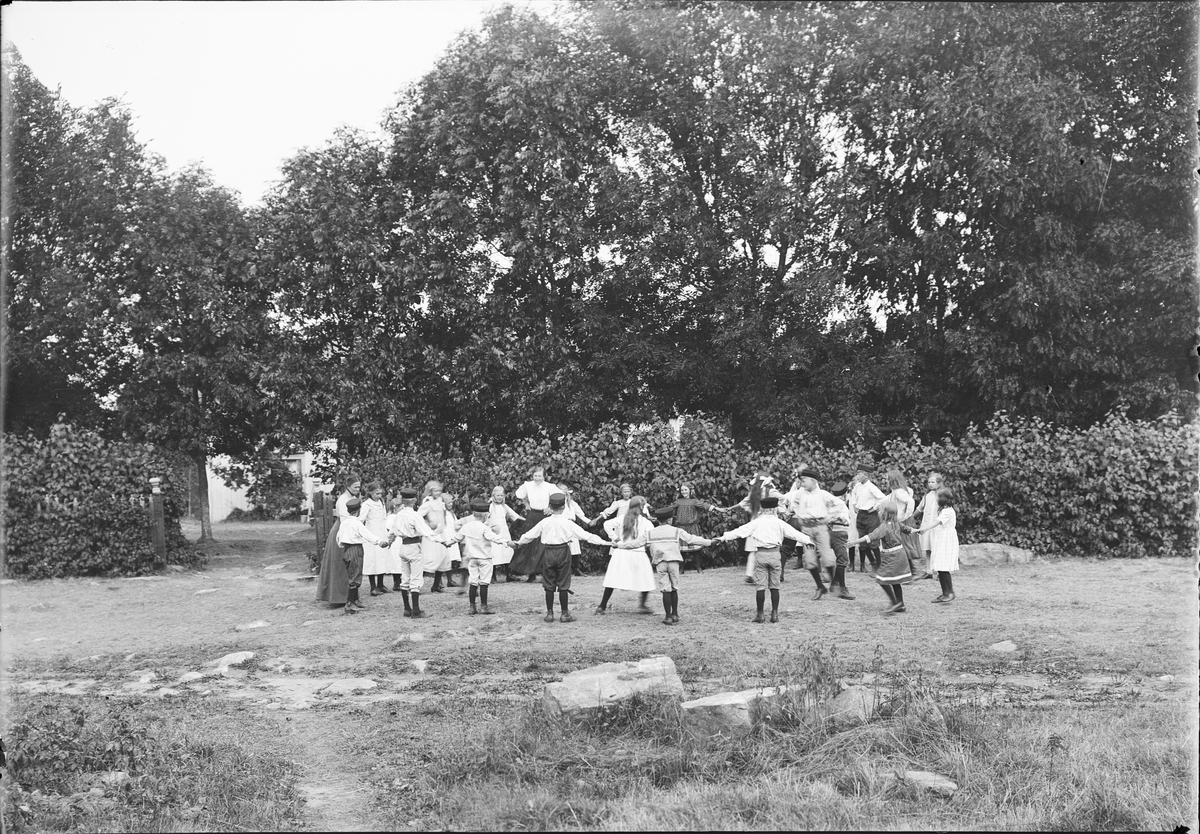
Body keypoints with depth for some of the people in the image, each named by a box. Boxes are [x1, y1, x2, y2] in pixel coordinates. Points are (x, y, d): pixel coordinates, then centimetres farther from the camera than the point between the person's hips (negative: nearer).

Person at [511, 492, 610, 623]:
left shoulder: (544, 522, -3)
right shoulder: (567, 523, -9)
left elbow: (529, 535, 7)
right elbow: (584, 534, -10)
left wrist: (517, 543, 23)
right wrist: (602, 542, -7)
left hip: (548, 554, 2)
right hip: (563, 553, -2)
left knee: (549, 585, 9)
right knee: (563, 585, 5)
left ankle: (549, 613, 12)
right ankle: (565, 614, 9)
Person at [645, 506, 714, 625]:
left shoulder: (651, 533, 8)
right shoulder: (677, 531, 3)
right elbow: (691, 539, 4)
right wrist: (709, 542, 11)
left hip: (660, 563, 0)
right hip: (674, 561, 0)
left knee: (665, 590, 1)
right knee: (674, 588, 14)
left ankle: (668, 616, -2)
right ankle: (675, 614, 17)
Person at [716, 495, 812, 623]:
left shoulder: (756, 522, 1)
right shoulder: (779, 523, 4)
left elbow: (740, 531, 0)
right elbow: (794, 533, 9)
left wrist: (724, 537, 7)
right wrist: (808, 540, 21)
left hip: (760, 554, -1)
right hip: (774, 554, 1)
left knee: (760, 586, 2)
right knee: (774, 586, 9)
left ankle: (760, 614, 4)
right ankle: (775, 614, 9)